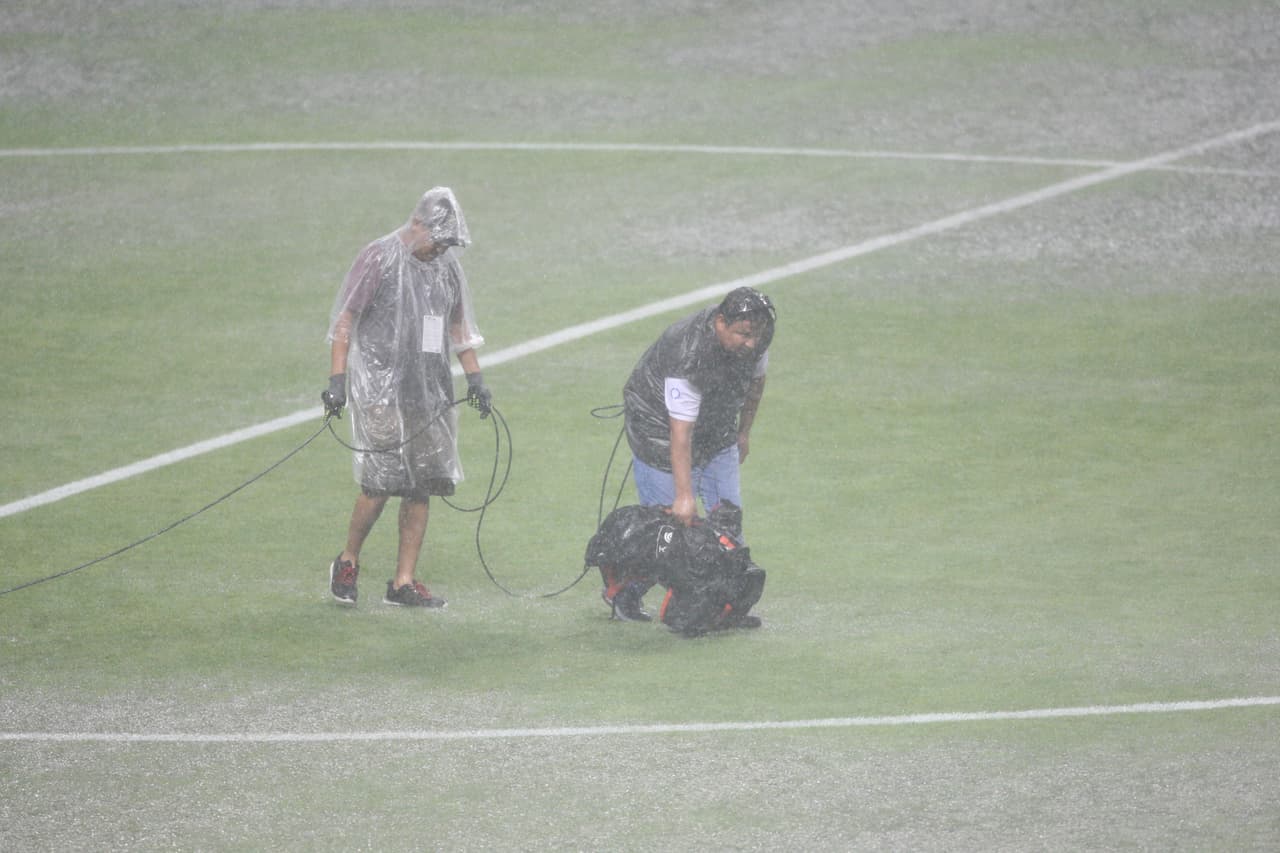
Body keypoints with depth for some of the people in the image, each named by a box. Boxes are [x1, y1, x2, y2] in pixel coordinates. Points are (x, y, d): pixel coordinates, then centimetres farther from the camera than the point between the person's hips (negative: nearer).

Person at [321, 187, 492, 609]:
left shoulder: (447, 266, 13)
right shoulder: (379, 258, -6)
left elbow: (458, 327, 25)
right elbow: (345, 320, -8)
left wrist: (474, 378, 20)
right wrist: (337, 380, -15)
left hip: (429, 392, 6)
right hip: (380, 388, -6)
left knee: (423, 486, 2)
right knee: (381, 482, -12)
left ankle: (404, 582, 9)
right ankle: (347, 563, 10)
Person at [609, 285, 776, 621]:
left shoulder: (756, 338, -16)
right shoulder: (690, 356, -39)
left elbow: (755, 380, 9)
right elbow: (681, 432, -39)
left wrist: (743, 432, 17)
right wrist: (684, 495, -41)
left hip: (716, 429, 7)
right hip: (660, 426, -7)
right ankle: (622, 592, 12)